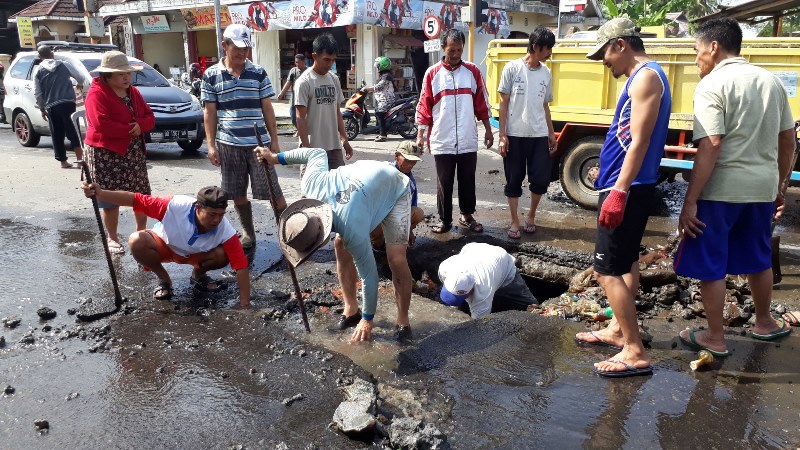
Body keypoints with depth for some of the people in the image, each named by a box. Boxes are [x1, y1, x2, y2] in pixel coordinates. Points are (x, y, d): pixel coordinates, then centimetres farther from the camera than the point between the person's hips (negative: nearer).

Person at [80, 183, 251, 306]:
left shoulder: (225, 230, -33)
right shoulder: (176, 206, -37)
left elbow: (241, 265, -33)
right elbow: (137, 200, -32)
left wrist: (245, 304, -36)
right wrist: (100, 194, -44)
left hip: (195, 254, 1)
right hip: (165, 245, 0)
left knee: (223, 255, -30)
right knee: (136, 241, -32)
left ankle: (198, 276, 6)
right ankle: (164, 280, -4)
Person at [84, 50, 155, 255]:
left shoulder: (133, 92, 11)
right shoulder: (96, 93, -11)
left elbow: (150, 117, 6)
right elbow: (101, 124, -24)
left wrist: (140, 126, -16)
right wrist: (131, 129, -16)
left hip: (134, 153, 7)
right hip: (106, 154, -6)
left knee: (142, 195, 10)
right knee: (111, 199, 0)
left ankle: (141, 232, 26)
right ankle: (113, 239, 15)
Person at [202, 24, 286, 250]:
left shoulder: (258, 73, 4)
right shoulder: (211, 75, 3)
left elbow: (267, 109, 6)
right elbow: (210, 113, 4)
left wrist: (274, 140, 3)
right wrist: (211, 145, -1)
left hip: (259, 143, -1)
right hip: (228, 144, 1)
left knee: (273, 191, -1)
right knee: (237, 194, 10)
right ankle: (248, 233, 25)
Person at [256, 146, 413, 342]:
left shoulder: (353, 229, -42)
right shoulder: (310, 184, -29)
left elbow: (369, 275, -28)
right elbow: (318, 153, -8)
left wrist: (367, 320, -15)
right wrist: (276, 157, 3)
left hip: (395, 190, -7)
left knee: (396, 260, -18)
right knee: (340, 246, -1)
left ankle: (403, 321, 0)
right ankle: (351, 309, 11)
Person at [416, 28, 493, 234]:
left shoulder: (473, 71, 4)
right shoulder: (432, 74, 0)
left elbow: (482, 103, 9)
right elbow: (424, 107, 1)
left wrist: (488, 130, 9)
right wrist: (420, 135, -3)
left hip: (468, 141, 2)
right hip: (442, 141, -1)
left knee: (468, 180, 12)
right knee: (444, 183, 6)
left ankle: (467, 215, 28)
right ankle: (444, 220, 18)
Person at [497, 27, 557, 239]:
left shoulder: (546, 72, 8)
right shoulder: (512, 68, -4)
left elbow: (545, 105, 15)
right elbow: (504, 102, -3)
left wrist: (551, 133, 13)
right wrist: (502, 135, -8)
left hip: (539, 135, 4)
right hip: (515, 135, -3)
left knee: (541, 179, 2)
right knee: (514, 180, 4)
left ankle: (531, 216, 25)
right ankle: (515, 222, 16)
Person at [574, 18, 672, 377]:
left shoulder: (646, 76, -14)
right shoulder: (641, 77, 16)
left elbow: (640, 142, -22)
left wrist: (617, 191, -26)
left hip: (626, 189, -11)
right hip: (628, 186, 11)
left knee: (607, 270, -9)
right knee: (625, 263, 17)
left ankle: (635, 352, -2)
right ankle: (619, 330, 30)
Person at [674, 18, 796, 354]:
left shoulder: (712, 85, -12)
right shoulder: (772, 81, 11)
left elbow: (711, 146, -21)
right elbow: (788, 140, 14)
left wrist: (689, 202, -20)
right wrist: (781, 185, 25)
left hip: (721, 190, -7)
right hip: (762, 188, 7)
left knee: (709, 265, 6)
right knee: (758, 259, 24)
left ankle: (715, 338, 16)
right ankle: (764, 324, 40)